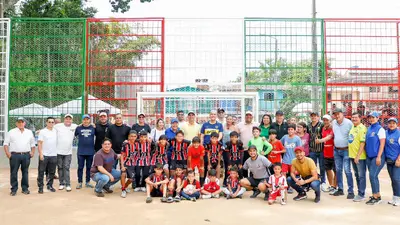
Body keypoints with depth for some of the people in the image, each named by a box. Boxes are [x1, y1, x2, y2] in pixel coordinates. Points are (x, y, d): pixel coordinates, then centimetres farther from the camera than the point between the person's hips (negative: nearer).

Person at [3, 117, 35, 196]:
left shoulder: (29, 132, 13)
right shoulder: (11, 132, 4)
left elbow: (32, 144, 17)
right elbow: (6, 143, 2)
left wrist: (32, 152, 5)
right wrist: (7, 153, -9)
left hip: (26, 155, 2)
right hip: (14, 155, -2)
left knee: (25, 172, 6)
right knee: (14, 173, 0)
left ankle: (25, 188, 14)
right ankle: (14, 189, 7)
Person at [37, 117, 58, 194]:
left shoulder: (56, 131, 7)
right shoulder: (42, 131, -4)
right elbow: (39, 143, -7)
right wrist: (40, 154, -13)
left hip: (53, 155, 4)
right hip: (44, 155, -4)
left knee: (52, 172, 11)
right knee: (41, 172, 1)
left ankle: (50, 185, 23)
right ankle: (40, 187, 10)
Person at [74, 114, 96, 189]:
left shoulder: (93, 128, 1)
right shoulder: (79, 128, 1)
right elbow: (75, 135, 12)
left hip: (90, 151, 1)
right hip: (81, 151, -1)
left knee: (89, 167, 9)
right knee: (80, 167, 4)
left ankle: (87, 182, 19)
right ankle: (79, 182, 13)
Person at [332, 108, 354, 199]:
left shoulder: (349, 123, -13)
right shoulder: (333, 123, 5)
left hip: (346, 150, -6)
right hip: (336, 150, 6)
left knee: (347, 171, -8)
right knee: (338, 170, 12)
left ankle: (350, 191, 0)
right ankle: (340, 189, 22)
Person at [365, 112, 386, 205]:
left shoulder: (380, 129, -8)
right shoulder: (369, 129, 12)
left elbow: (382, 143, -13)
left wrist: (379, 157, -17)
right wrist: (366, 154, 12)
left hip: (377, 156, -7)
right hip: (369, 156, 7)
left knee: (373, 176, -10)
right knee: (373, 176, 12)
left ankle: (376, 197, 0)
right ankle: (377, 195, 22)